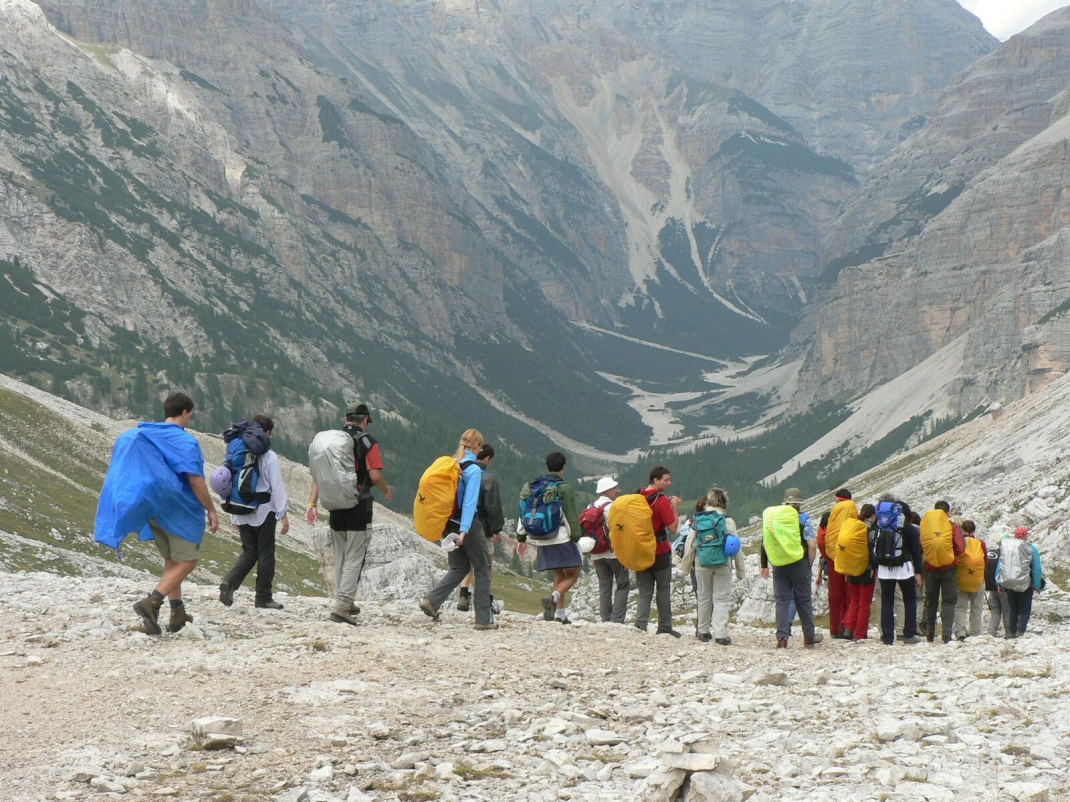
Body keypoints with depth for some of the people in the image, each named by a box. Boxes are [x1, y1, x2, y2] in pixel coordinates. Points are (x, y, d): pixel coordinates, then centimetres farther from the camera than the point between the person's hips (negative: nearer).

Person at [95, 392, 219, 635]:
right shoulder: (185, 441, -13)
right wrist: (211, 510, -9)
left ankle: (178, 613, 16)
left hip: (153, 511, 8)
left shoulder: (143, 436, 9)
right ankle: (152, 602, -21)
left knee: (171, 560, 17)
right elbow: (195, 480, -17)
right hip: (179, 511, -7)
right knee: (186, 562, -4)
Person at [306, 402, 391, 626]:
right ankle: (342, 606, -12)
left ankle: (347, 603, 26)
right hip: (359, 507, -5)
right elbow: (375, 475, -14)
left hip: (335, 507, 5)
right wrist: (387, 490, 6)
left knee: (340, 557, 16)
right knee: (355, 558, -4)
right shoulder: (367, 442, -8)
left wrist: (313, 503, 6)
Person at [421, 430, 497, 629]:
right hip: (468, 524, -7)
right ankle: (484, 619, 5)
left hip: (449, 523, 7)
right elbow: (470, 502, -20)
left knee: (459, 568, 18)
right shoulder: (474, 469, -13)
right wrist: (464, 530, -25)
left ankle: (431, 600, -1)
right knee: (482, 569, 5)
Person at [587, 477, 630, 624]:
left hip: (597, 554, 6)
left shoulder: (591, 507, 9)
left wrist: (592, 557, 17)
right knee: (623, 585, 2)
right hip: (615, 552, -6)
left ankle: (606, 620, 7)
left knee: (604, 587, 9)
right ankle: (616, 620, -6)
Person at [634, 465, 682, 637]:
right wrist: (675, 507, -7)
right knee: (663, 591, 10)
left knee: (644, 592, 8)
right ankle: (664, 628, 16)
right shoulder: (662, 501, -16)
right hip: (660, 552, -5)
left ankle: (640, 624, -8)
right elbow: (673, 528, -15)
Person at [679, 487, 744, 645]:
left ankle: (703, 632, 24)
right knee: (722, 599, 1)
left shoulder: (698, 520, -1)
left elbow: (690, 544, 2)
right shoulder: (728, 522, -5)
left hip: (702, 564, 2)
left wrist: (686, 565, 13)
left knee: (704, 597, 16)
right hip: (723, 565, -2)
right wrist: (740, 570, 6)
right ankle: (720, 634, -11)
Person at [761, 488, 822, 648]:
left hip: (778, 565, 3)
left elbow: (764, 543, 10)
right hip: (799, 564, -3)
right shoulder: (802, 519, -6)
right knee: (803, 600, 9)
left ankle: (782, 638, -3)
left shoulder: (770, 516, 7)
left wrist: (765, 565, 16)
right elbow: (812, 545, -12)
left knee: (782, 601, 6)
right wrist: (809, 563, 1)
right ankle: (809, 637, 18)